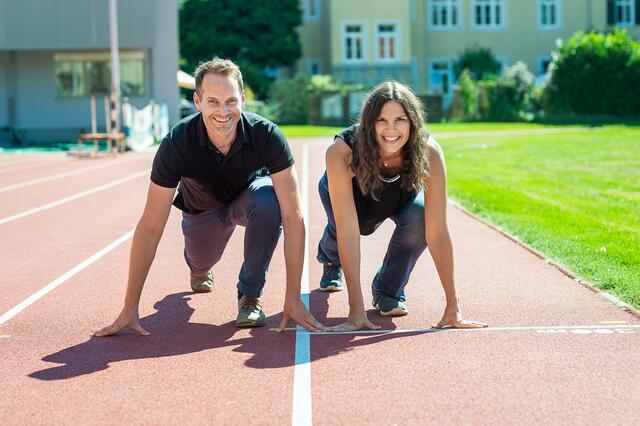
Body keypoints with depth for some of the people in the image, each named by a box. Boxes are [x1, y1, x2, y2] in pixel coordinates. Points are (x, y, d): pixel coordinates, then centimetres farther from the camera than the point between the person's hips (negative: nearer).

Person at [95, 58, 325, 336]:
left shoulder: (267, 136, -35)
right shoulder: (177, 144, -34)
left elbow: (292, 217, -36)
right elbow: (150, 228, -31)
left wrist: (293, 298, -41)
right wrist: (130, 309, -31)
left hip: (248, 194, -2)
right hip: (202, 208, 2)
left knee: (268, 201, -33)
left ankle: (250, 295, -13)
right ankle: (198, 267, 44)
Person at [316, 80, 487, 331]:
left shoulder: (429, 153, -37)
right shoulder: (342, 153, -41)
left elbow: (437, 232, -35)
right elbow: (349, 233, -43)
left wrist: (452, 306, -37)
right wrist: (356, 310, -46)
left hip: (402, 192, -2)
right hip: (344, 188, 2)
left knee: (418, 217, -30)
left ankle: (388, 290, -3)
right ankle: (330, 260, 21)